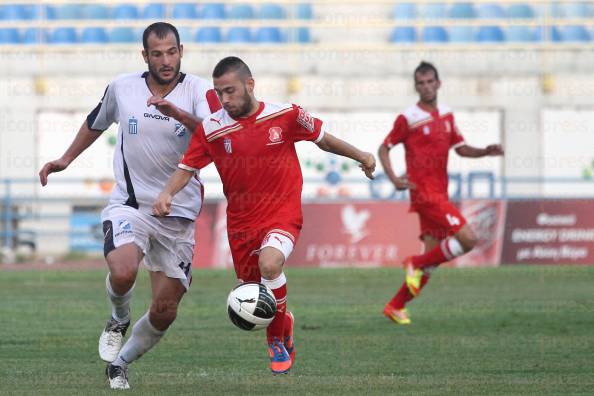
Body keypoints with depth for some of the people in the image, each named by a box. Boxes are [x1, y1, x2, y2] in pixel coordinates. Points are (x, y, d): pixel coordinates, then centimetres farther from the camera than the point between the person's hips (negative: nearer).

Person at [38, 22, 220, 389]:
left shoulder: (199, 91, -9)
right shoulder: (122, 88, 0)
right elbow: (96, 122, 22)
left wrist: (178, 114, -43)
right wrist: (65, 160, 25)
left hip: (179, 214, 0)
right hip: (130, 204, 0)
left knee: (165, 311, 3)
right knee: (123, 273, -30)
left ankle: (120, 363, 30)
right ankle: (119, 320, 5)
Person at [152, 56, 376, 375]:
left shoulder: (285, 115, -9)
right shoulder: (210, 129, -7)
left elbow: (323, 139, 6)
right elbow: (187, 168, -2)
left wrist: (360, 156, 8)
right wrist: (167, 193, -19)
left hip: (283, 214, -3)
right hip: (241, 222, 3)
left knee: (269, 263, -32)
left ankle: (277, 339, -10)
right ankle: (284, 323, 48)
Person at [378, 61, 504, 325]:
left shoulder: (447, 116, 13)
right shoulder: (408, 119, -7)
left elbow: (460, 148, 20)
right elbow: (384, 149, -1)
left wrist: (485, 152, 2)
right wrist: (393, 178, -16)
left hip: (439, 193, 8)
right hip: (424, 193, -8)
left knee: (431, 260, 7)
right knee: (467, 239, -18)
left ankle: (395, 306, 16)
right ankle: (416, 263, -2)